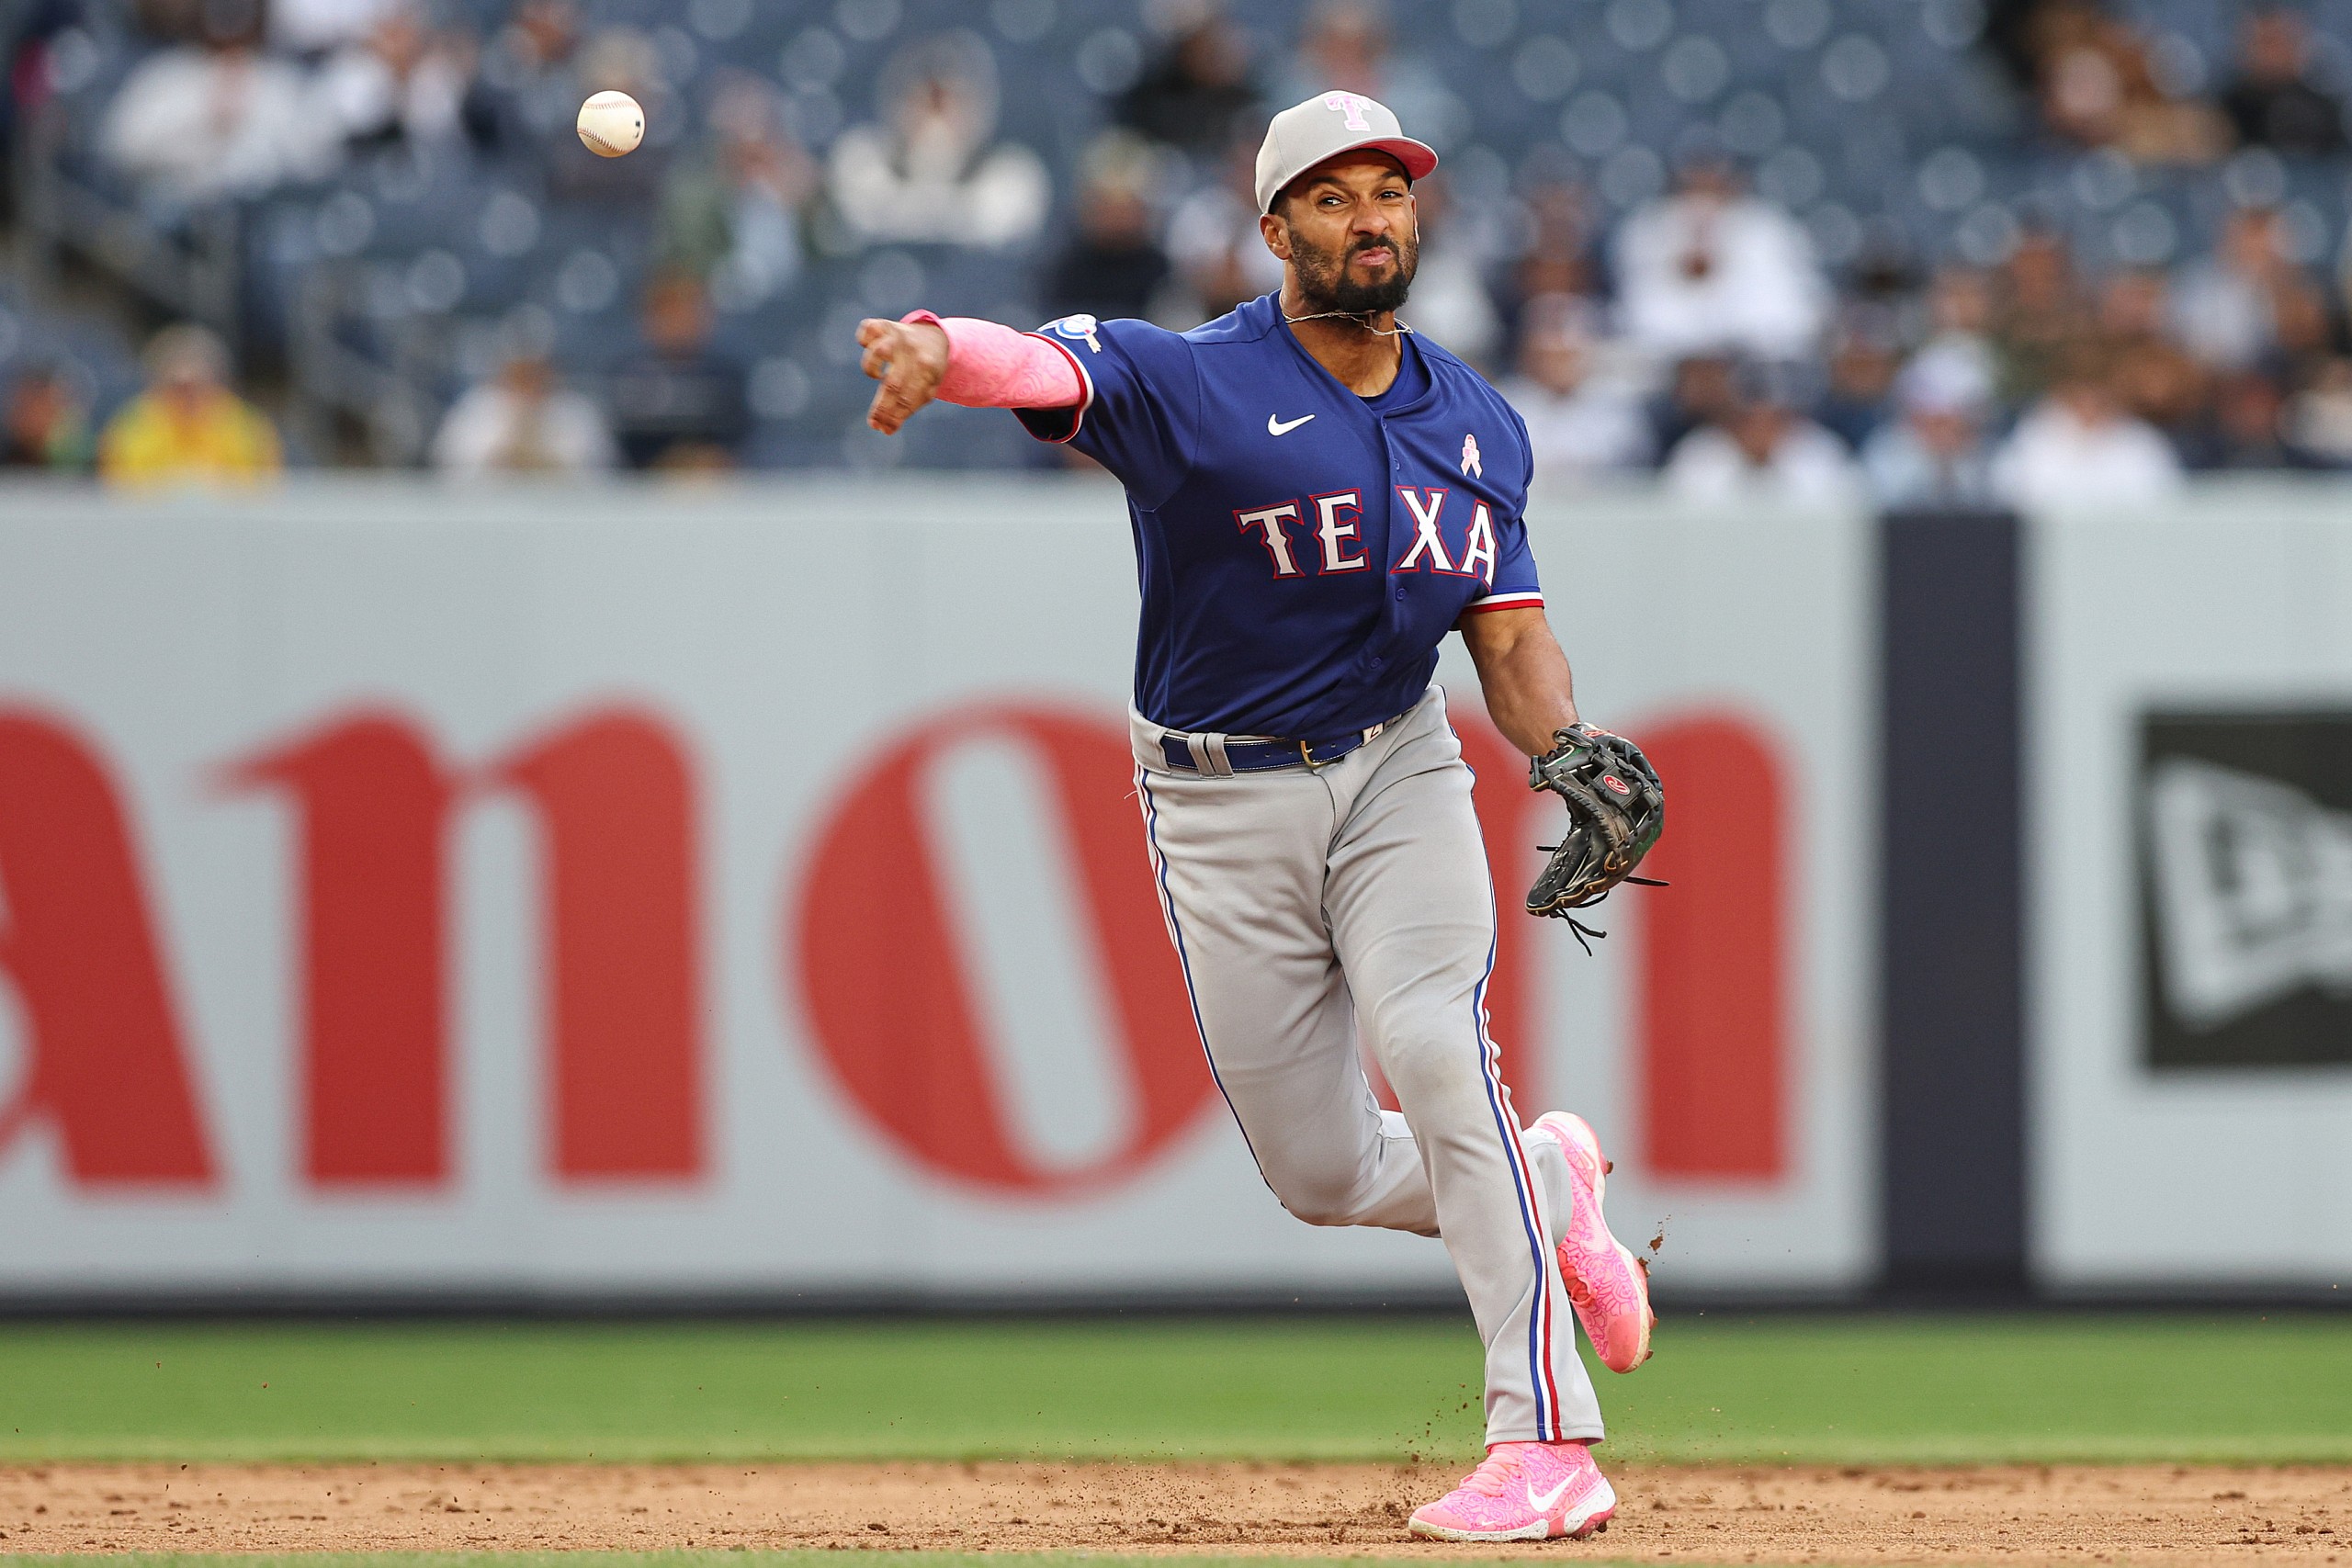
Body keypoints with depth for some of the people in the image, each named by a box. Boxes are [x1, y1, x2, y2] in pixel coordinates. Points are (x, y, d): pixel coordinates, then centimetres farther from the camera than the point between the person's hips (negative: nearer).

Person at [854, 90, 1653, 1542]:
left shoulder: (1478, 426, 4)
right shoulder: (1190, 384, -12)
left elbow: (1513, 634, 5)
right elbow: (1042, 365, -31)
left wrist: (1566, 747, -18)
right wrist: (936, 349, -55)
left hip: (1398, 771, 1)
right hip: (1223, 807, -1)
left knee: (1435, 1047, -24)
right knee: (1324, 1174, 2)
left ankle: (1548, 1442, -25)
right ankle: (1545, 1187, 35)